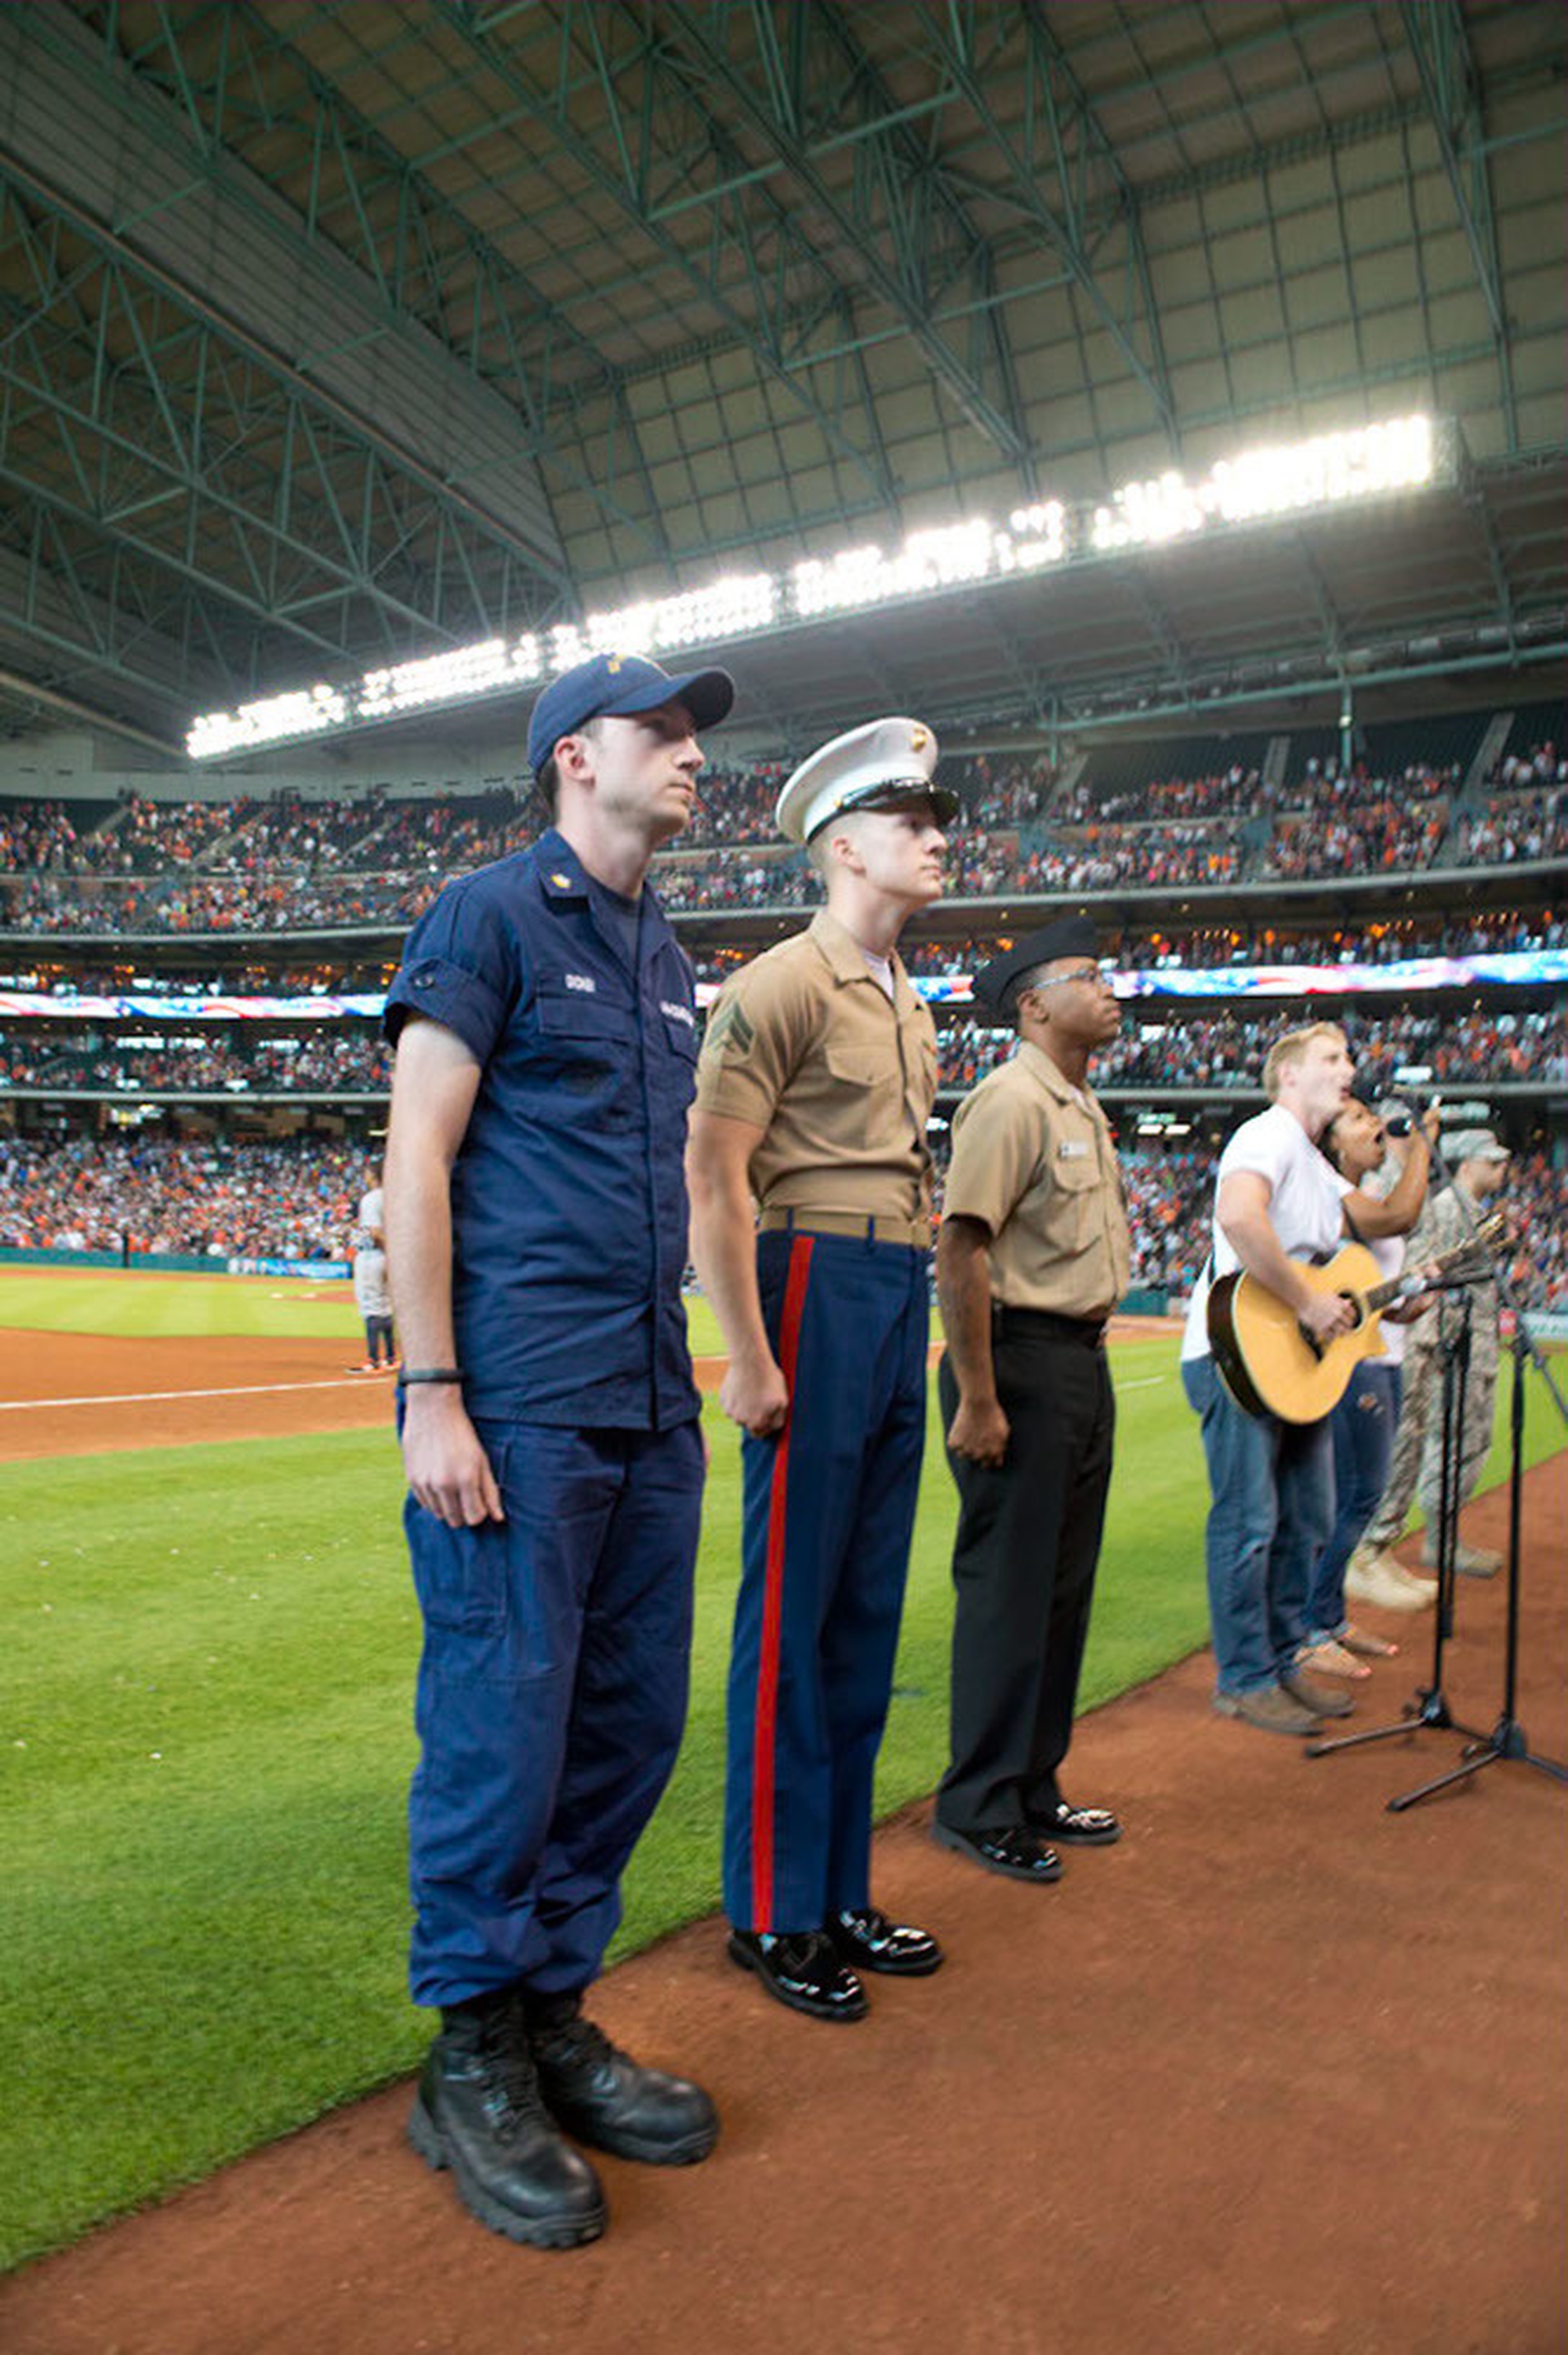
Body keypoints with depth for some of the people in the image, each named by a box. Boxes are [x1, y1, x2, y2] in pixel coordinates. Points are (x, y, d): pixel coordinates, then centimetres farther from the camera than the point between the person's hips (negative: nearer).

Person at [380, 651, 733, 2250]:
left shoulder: (670, 963, 20)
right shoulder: (490, 916, -3)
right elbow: (417, 1159, -9)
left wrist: (688, 1378, 14)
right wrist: (432, 1396, -16)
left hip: (651, 1407, 8)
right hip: (517, 1405, -8)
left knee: (631, 1720, 12)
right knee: (502, 1726, -1)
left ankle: (553, 2019, 29)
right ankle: (473, 2061, 18)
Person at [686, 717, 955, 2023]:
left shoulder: (911, 1010, 19)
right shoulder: (780, 985, -8)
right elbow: (714, 1177, -15)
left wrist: (922, 1321, 16)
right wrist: (748, 1356, -18)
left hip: (903, 1297, 9)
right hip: (818, 1289, -9)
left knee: (868, 1612, 14)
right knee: (792, 1611, -1)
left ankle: (842, 1894, 28)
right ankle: (773, 1914, 14)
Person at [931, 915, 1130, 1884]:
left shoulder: (1084, 1107, 17)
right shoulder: (1011, 1101, -13)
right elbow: (961, 1247, -20)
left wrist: (1087, 1360, 15)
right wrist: (977, 1398, -22)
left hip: (1086, 1363, 10)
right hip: (1025, 1360, -10)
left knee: (1064, 1587, 15)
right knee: (1007, 1589, -2)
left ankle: (1034, 1789, 28)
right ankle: (978, 1808, 12)